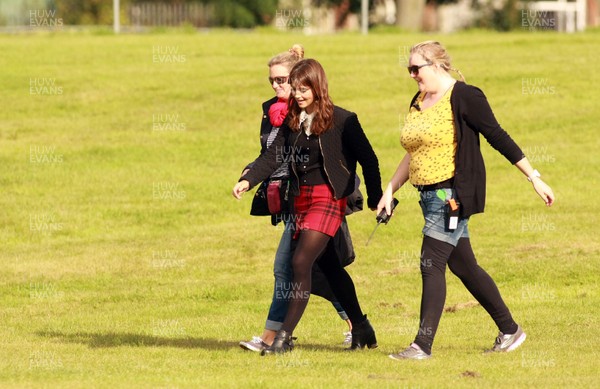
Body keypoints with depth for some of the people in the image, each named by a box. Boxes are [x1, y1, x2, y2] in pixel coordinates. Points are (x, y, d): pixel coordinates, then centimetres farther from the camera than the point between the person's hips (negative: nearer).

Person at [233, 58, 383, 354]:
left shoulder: (341, 120, -9)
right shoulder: (291, 121, 8)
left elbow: (368, 159, -3)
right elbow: (273, 156, 0)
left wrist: (376, 199, 0)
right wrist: (247, 181, -16)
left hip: (329, 198, -7)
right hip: (301, 198, 7)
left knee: (301, 262, -16)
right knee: (328, 266, 14)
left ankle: (285, 336, -14)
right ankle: (361, 329, 27)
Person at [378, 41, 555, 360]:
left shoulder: (463, 97, -11)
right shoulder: (418, 102, 14)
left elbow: (498, 138, -11)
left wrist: (534, 178, -10)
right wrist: (390, 190, 19)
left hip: (453, 195, -9)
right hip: (429, 195, 9)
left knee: (431, 265, -11)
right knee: (464, 267, 12)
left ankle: (423, 345, -10)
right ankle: (509, 330, 22)